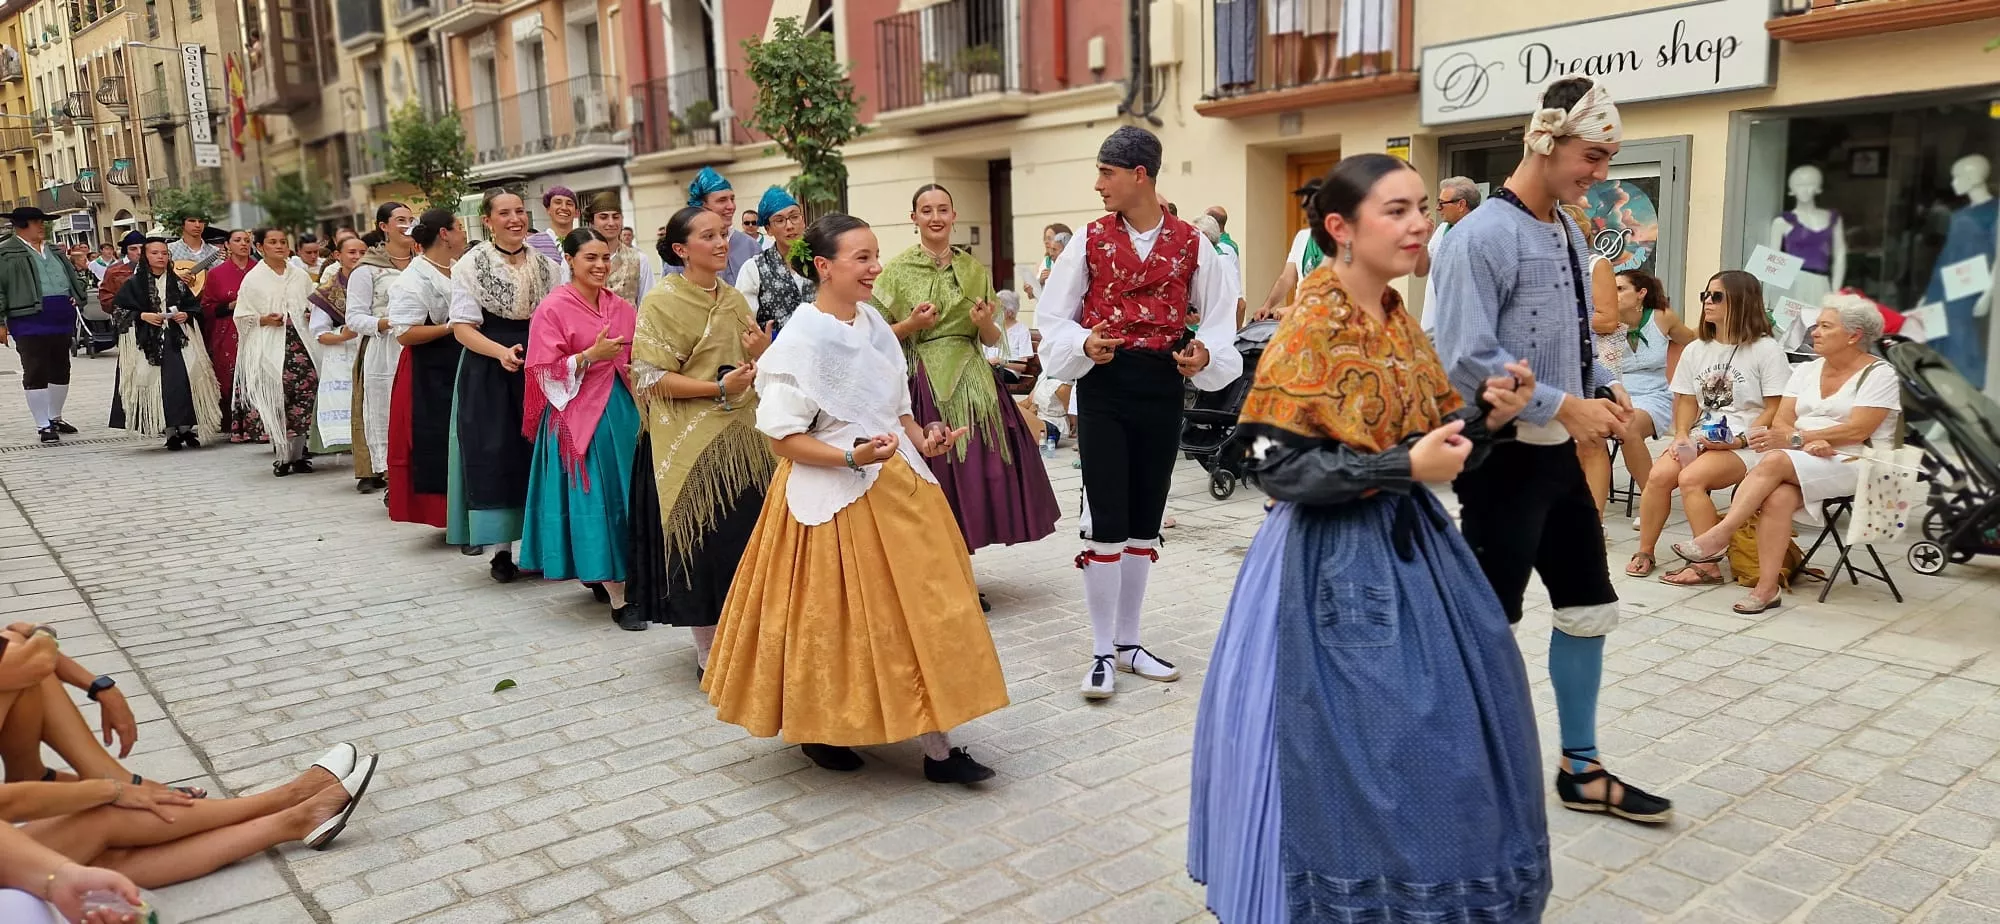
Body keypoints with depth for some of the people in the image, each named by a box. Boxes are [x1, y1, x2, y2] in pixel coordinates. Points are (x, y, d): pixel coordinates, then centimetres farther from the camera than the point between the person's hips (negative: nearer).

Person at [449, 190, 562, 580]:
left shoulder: (547, 266, 9)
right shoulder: (470, 265, -2)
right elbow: (463, 327, -6)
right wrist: (503, 352, -21)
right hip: (489, 373, -3)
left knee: (539, 454, 5)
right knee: (495, 456, -1)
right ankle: (500, 548, 8)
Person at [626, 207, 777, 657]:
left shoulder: (734, 299, 12)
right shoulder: (662, 302, -7)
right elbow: (651, 378, -13)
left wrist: (762, 354, -3)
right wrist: (718, 389, -21)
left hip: (744, 438, 6)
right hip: (692, 443, -6)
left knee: (749, 541, 7)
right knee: (705, 546, -2)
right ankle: (710, 654, 12)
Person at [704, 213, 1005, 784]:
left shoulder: (874, 325, 7)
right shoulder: (801, 340, -14)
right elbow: (781, 435, -15)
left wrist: (922, 440, -1)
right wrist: (852, 457, -25)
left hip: (895, 485, 7)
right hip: (834, 495, -7)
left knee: (916, 606, 7)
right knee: (838, 616, 3)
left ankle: (937, 747, 16)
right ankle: (818, 731, 23)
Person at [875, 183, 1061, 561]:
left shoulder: (975, 269, 10)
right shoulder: (897, 270, 1)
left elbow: (992, 339, 12)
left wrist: (985, 323, -9)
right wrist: (911, 324, -14)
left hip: (971, 382, 3)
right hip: (922, 384, -3)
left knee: (977, 476, 0)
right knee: (930, 475, -3)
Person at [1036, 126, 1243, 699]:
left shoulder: (1191, 244, 2)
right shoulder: (1090, 241, 2)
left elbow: (1217, 318, 8)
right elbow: (1054, 318, 4)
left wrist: (1205, 354, -13)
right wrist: (1084, 344, -16)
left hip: (1163, 389, 2)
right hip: (1104, 385, -2)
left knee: (1145, 520, 11)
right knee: (1107, 521, -6)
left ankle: (1128, 643, 25)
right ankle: (1102, 653, 7)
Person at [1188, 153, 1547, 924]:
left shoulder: (1400, 322, 7)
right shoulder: (1310, 330, -16)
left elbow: (1430, 436, 12)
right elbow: (1278, 466, -20)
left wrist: (1485, 416, -7)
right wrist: (1403, 466, -23)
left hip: (1409, 542, 8)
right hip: (1337, 560, -8)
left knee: (1438, 721, 14)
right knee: (1356, 739, 1)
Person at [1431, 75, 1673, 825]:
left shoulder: (1571, 234, 10)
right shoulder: (1482, 237, -18)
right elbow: (1467, 361, -25)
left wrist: (1604, 389, 1)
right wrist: (1566, 407, -21)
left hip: (1557, 453, 9)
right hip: (1504, 456, -9)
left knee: (1590, 609, 16)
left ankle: (1580, 769, 32)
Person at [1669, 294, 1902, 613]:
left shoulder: (1879, 375, 0)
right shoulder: (1805, 371, 17)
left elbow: (1856, 431, -13)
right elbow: (1781, 422, 7)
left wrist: (1796, 438, -20)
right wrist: (1810, 442, -15)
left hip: (1853, 464, -4)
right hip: (1801, 461, 5)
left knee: (1773, 461, -33)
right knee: (1778, 497, -31)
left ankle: (1718, 537, -33)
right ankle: (1767, 587, -32)